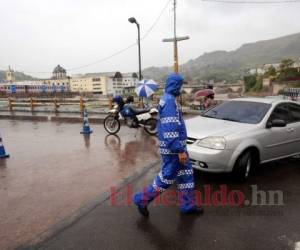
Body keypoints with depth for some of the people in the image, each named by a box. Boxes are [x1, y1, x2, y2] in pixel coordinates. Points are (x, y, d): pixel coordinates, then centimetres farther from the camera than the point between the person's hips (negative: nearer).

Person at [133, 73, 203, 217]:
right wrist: (180, 150, -25)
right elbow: (171, 129, -26)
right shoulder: (169, 101, -19)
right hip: (172, 149, -10)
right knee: (167, 177, 0)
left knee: (186, 174, 15)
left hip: (175, 146, 10)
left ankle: (188, 205, 26)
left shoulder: (167, 99, 14)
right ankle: (142, 199, 13)